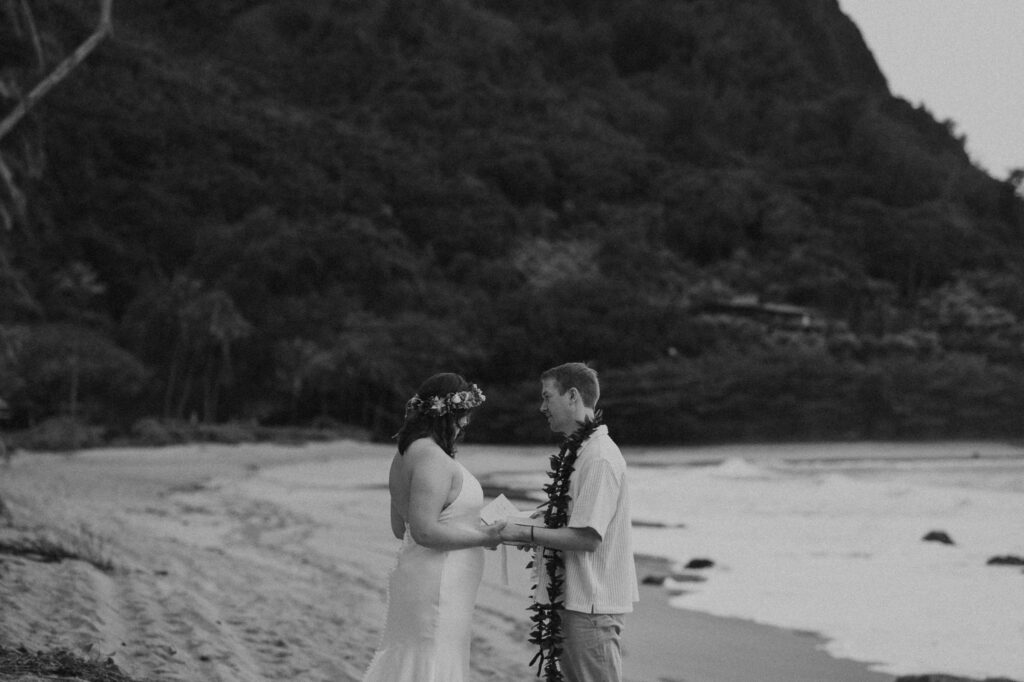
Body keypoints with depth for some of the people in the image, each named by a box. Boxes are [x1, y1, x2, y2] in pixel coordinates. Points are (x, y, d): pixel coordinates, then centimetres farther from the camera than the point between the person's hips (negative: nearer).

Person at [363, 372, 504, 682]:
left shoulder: (407, 454, 13)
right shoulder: (433, 459, -19)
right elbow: (424, 531, -25)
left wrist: (470, 526, 19)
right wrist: (483, 537, -16)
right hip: (436, 585, -10)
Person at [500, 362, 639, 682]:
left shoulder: (599, 458, -19)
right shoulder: (576, 451, 11)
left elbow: (588, 537, -22)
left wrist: (525, 533, -16)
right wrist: (529, 531, 5)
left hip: (592, 604, -10)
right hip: (572, 597, 10)